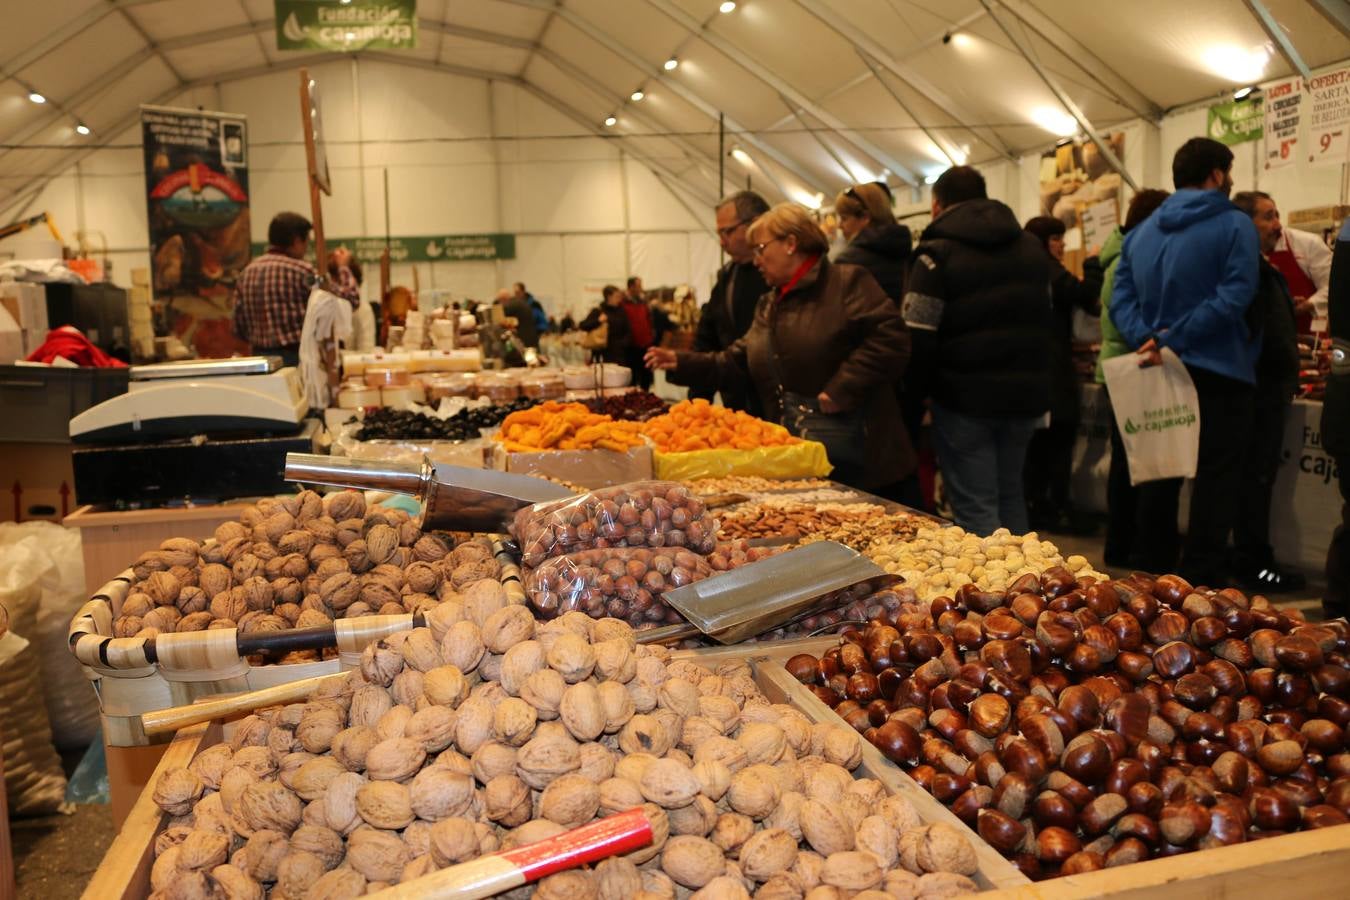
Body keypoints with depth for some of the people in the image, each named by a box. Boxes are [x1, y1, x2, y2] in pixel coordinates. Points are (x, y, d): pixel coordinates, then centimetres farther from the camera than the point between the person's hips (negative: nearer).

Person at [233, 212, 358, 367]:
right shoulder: (301, 270, -11)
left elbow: (239, 328, 11)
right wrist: (344, 267, 9)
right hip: (298, 358, -6)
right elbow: (350, 299, -7)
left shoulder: (246, 272, 8)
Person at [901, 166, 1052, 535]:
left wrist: (920, 389, -3)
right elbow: (1044, 320, 20)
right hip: (1026, 394, 7)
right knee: (1010, 496, 20)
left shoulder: (936, 254, -10)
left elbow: (917, 337, -17)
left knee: (976, 508, -1)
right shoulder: (1031, 247, 13)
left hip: (965, 397, -7)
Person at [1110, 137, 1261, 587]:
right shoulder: (1235, 225, -7)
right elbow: (1233, 297, -20)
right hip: (1218, 373, -6)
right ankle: (1200, 583, 0)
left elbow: (1121, 298, 2)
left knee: (1157, 477, 16)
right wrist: (1172, 341, -19)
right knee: (1215, 482, 0)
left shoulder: (1142, 230, 10)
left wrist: (1146, 338, -11)